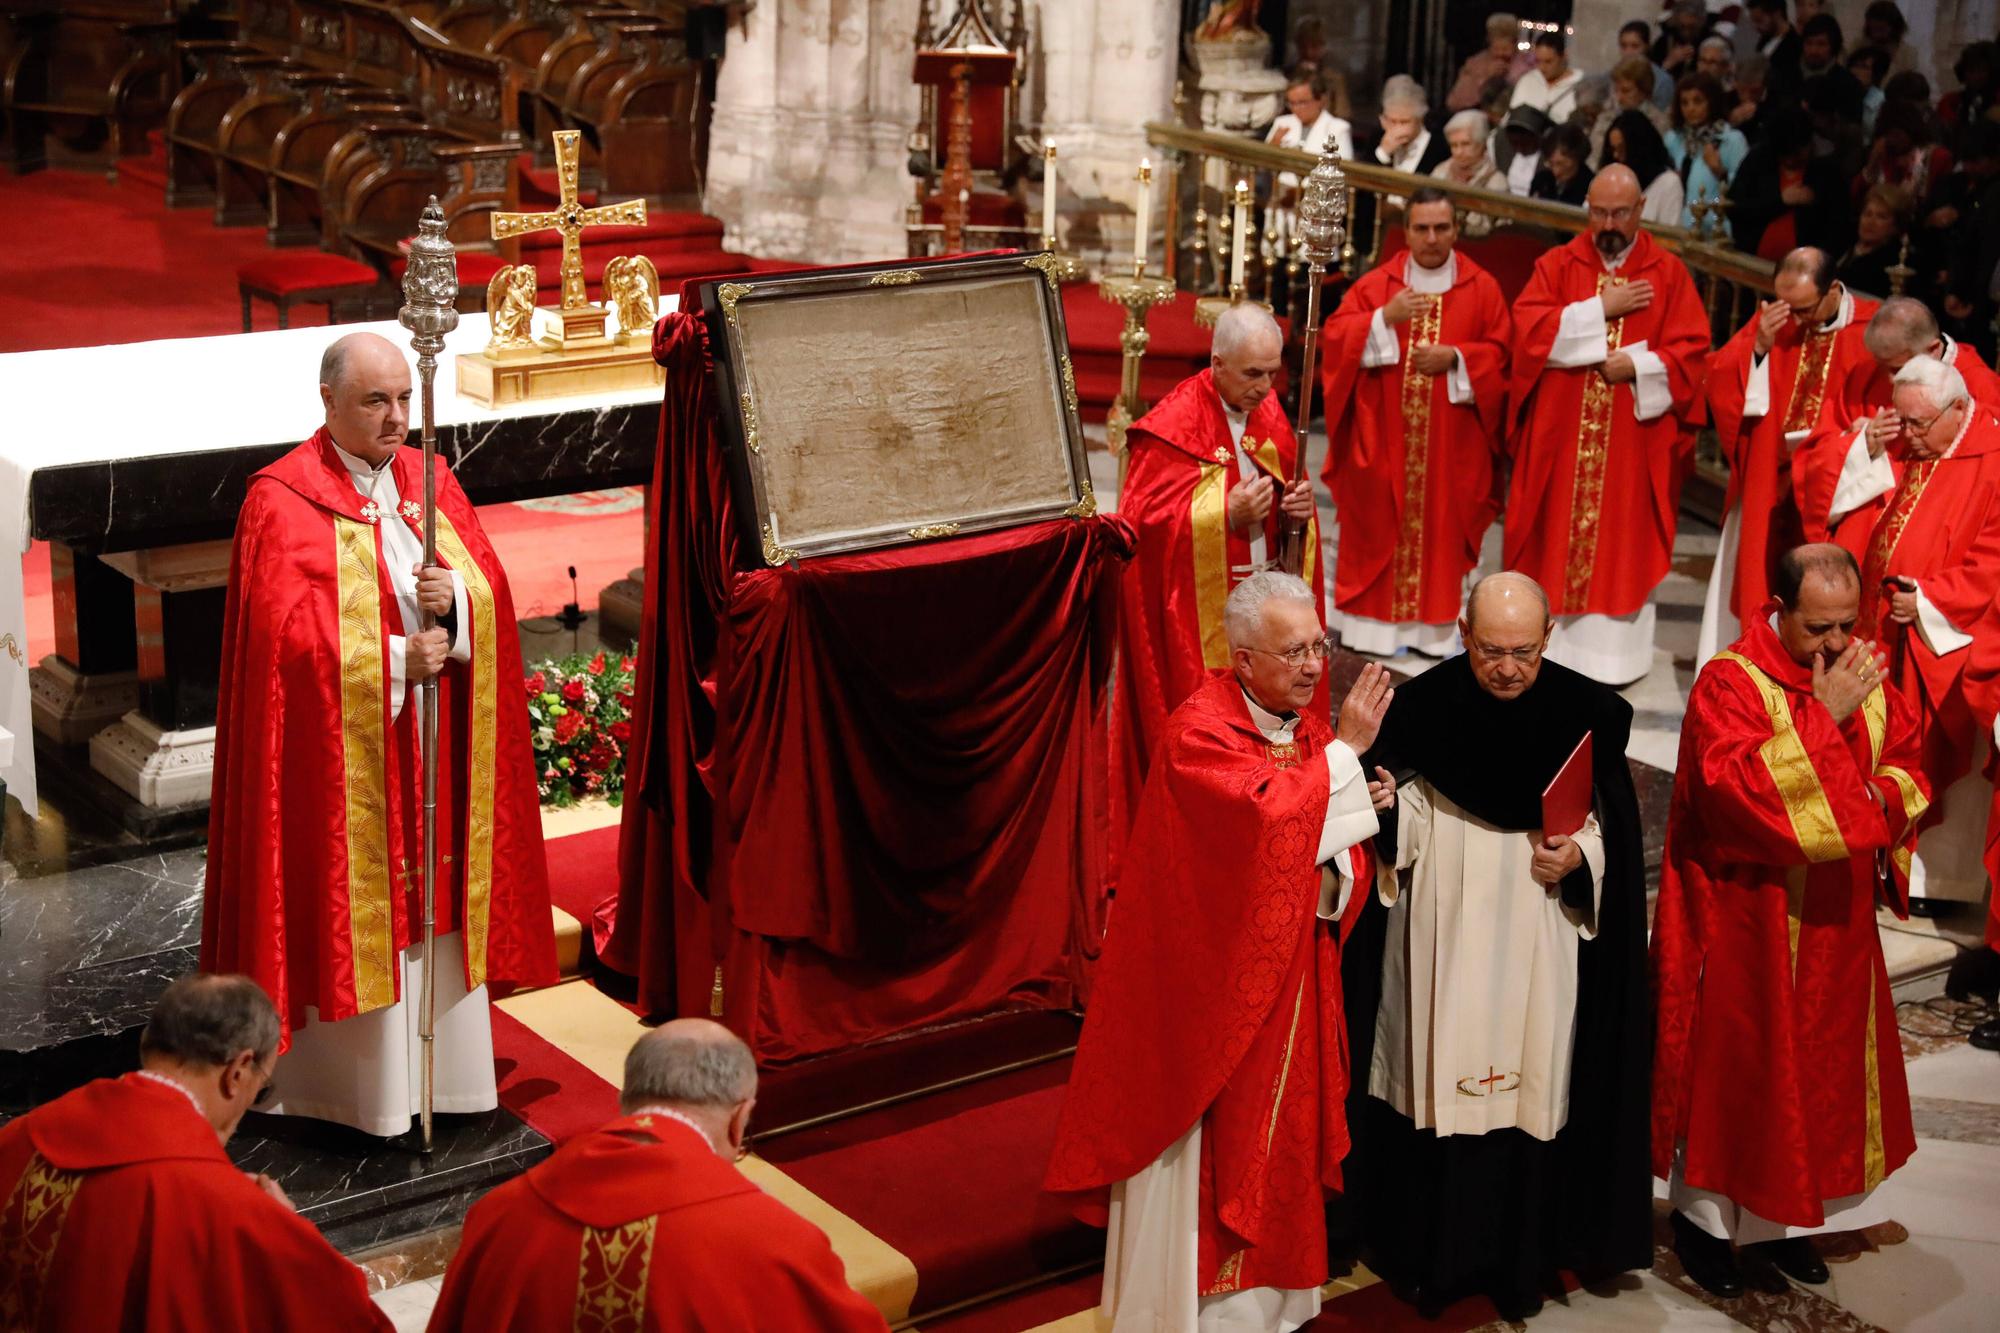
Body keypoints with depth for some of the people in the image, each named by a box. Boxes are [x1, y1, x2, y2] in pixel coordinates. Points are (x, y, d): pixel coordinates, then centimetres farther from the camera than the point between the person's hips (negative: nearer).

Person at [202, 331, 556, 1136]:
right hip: (339, 756, -5)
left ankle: (440, 1066, 18)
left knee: (434, 897, 9)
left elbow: (492, 590, 5)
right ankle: (348, 1083, 8)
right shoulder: (283, 500, -9)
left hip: (435, 747, 6)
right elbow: (287, 632, -16)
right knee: (350, 909, -1)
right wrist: (395, 659, -19)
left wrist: (454, 599, -17)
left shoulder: (430, 482, 10)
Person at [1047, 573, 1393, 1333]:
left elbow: (1324, 843, 7)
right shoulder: (1200, 731, -18)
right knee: (1207, 1148, 3)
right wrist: (1344, 751, -24)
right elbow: (1266, 815, -33)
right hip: (1213, 979, -7)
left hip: (1286, 975, 7)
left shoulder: (1306, 729, 5)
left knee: (1274, 1132, 17)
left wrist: (1362, 806, -14)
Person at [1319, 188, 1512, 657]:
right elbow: (1335, 337, -5)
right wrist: (1385, 318, -19)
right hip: (1383, 440, 0)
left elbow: (1501, 353, 0)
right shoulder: (1375, 284, 3)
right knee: (1378, 527, 2)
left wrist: (1455, 358, -15)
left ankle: (1436, 626, 10)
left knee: (1442, 526, 3)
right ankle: (1373, 619, 10)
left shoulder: (1482, 288, 3)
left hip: (1452, 443, 0)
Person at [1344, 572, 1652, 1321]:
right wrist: (1382, 811, -20)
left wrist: (1579, 857, -16)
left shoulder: (1585, 715, -6)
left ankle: (1520, 1262, 20)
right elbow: (1393, 831, 1)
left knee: (1528, 1088, 6)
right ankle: (1430, 1254, 20)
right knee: (1436, 1086, 6)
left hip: (1536, 949, 0)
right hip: (1440, 942, 0)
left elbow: (1614, 830, 2)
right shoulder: (1422, 707, -7)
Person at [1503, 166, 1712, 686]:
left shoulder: (1669, 274, 4)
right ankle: (1549, 640, 11)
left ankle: (1614, 652, 8)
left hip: (1635, 440, -1)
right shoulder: (1557, 265, 6)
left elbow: (1692, 351, -2)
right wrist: (1600, 309, -12)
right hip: (1559, 436, 1)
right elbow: (1527, 327, -8)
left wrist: (1639, 365, -17)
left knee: (1624, 540, 2)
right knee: (1555, 536, 3)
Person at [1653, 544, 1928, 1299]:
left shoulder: (1866, 679, 3)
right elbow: (1735, 785, -29)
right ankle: (1702, 1213, 22)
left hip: (1834, 920, 6)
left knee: (1822, 1058, 14)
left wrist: (1885, 797, -10)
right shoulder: (1731, 683, -17)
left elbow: (1906, 763, 13)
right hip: (1744, 921, -6)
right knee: (1731, 1059, 5)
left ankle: (1782, 1214, 30)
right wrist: (1823, 717, -29)